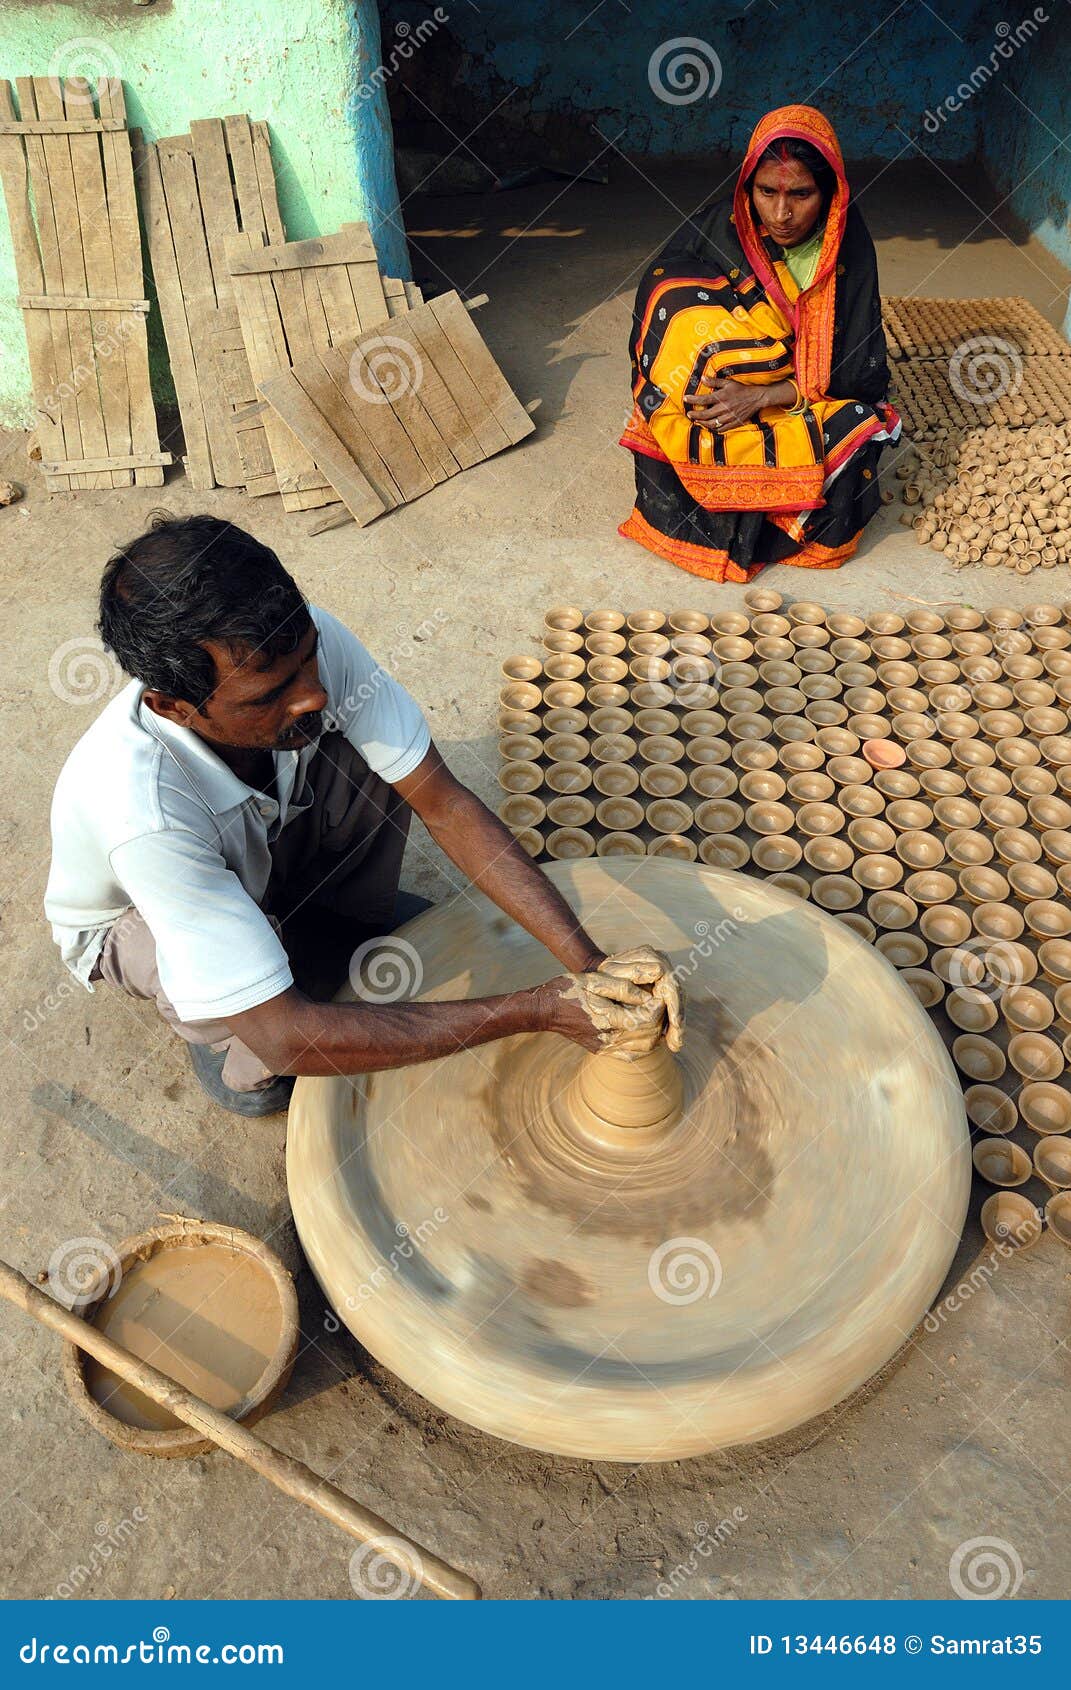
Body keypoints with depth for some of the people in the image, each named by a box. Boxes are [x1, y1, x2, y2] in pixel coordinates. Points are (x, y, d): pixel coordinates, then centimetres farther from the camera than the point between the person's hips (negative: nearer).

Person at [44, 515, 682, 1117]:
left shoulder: (309, 641, -32)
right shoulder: (142, 805, -45)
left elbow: (446, 804, -27)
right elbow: (283, 1035, -43)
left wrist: (590, 962, -36)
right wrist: (535, 1011, -43)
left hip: (262, 854, 4)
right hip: (134, 919, -4)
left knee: (377, 756, -24)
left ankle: (357, 926, 4)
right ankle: (226, 1044, 1)